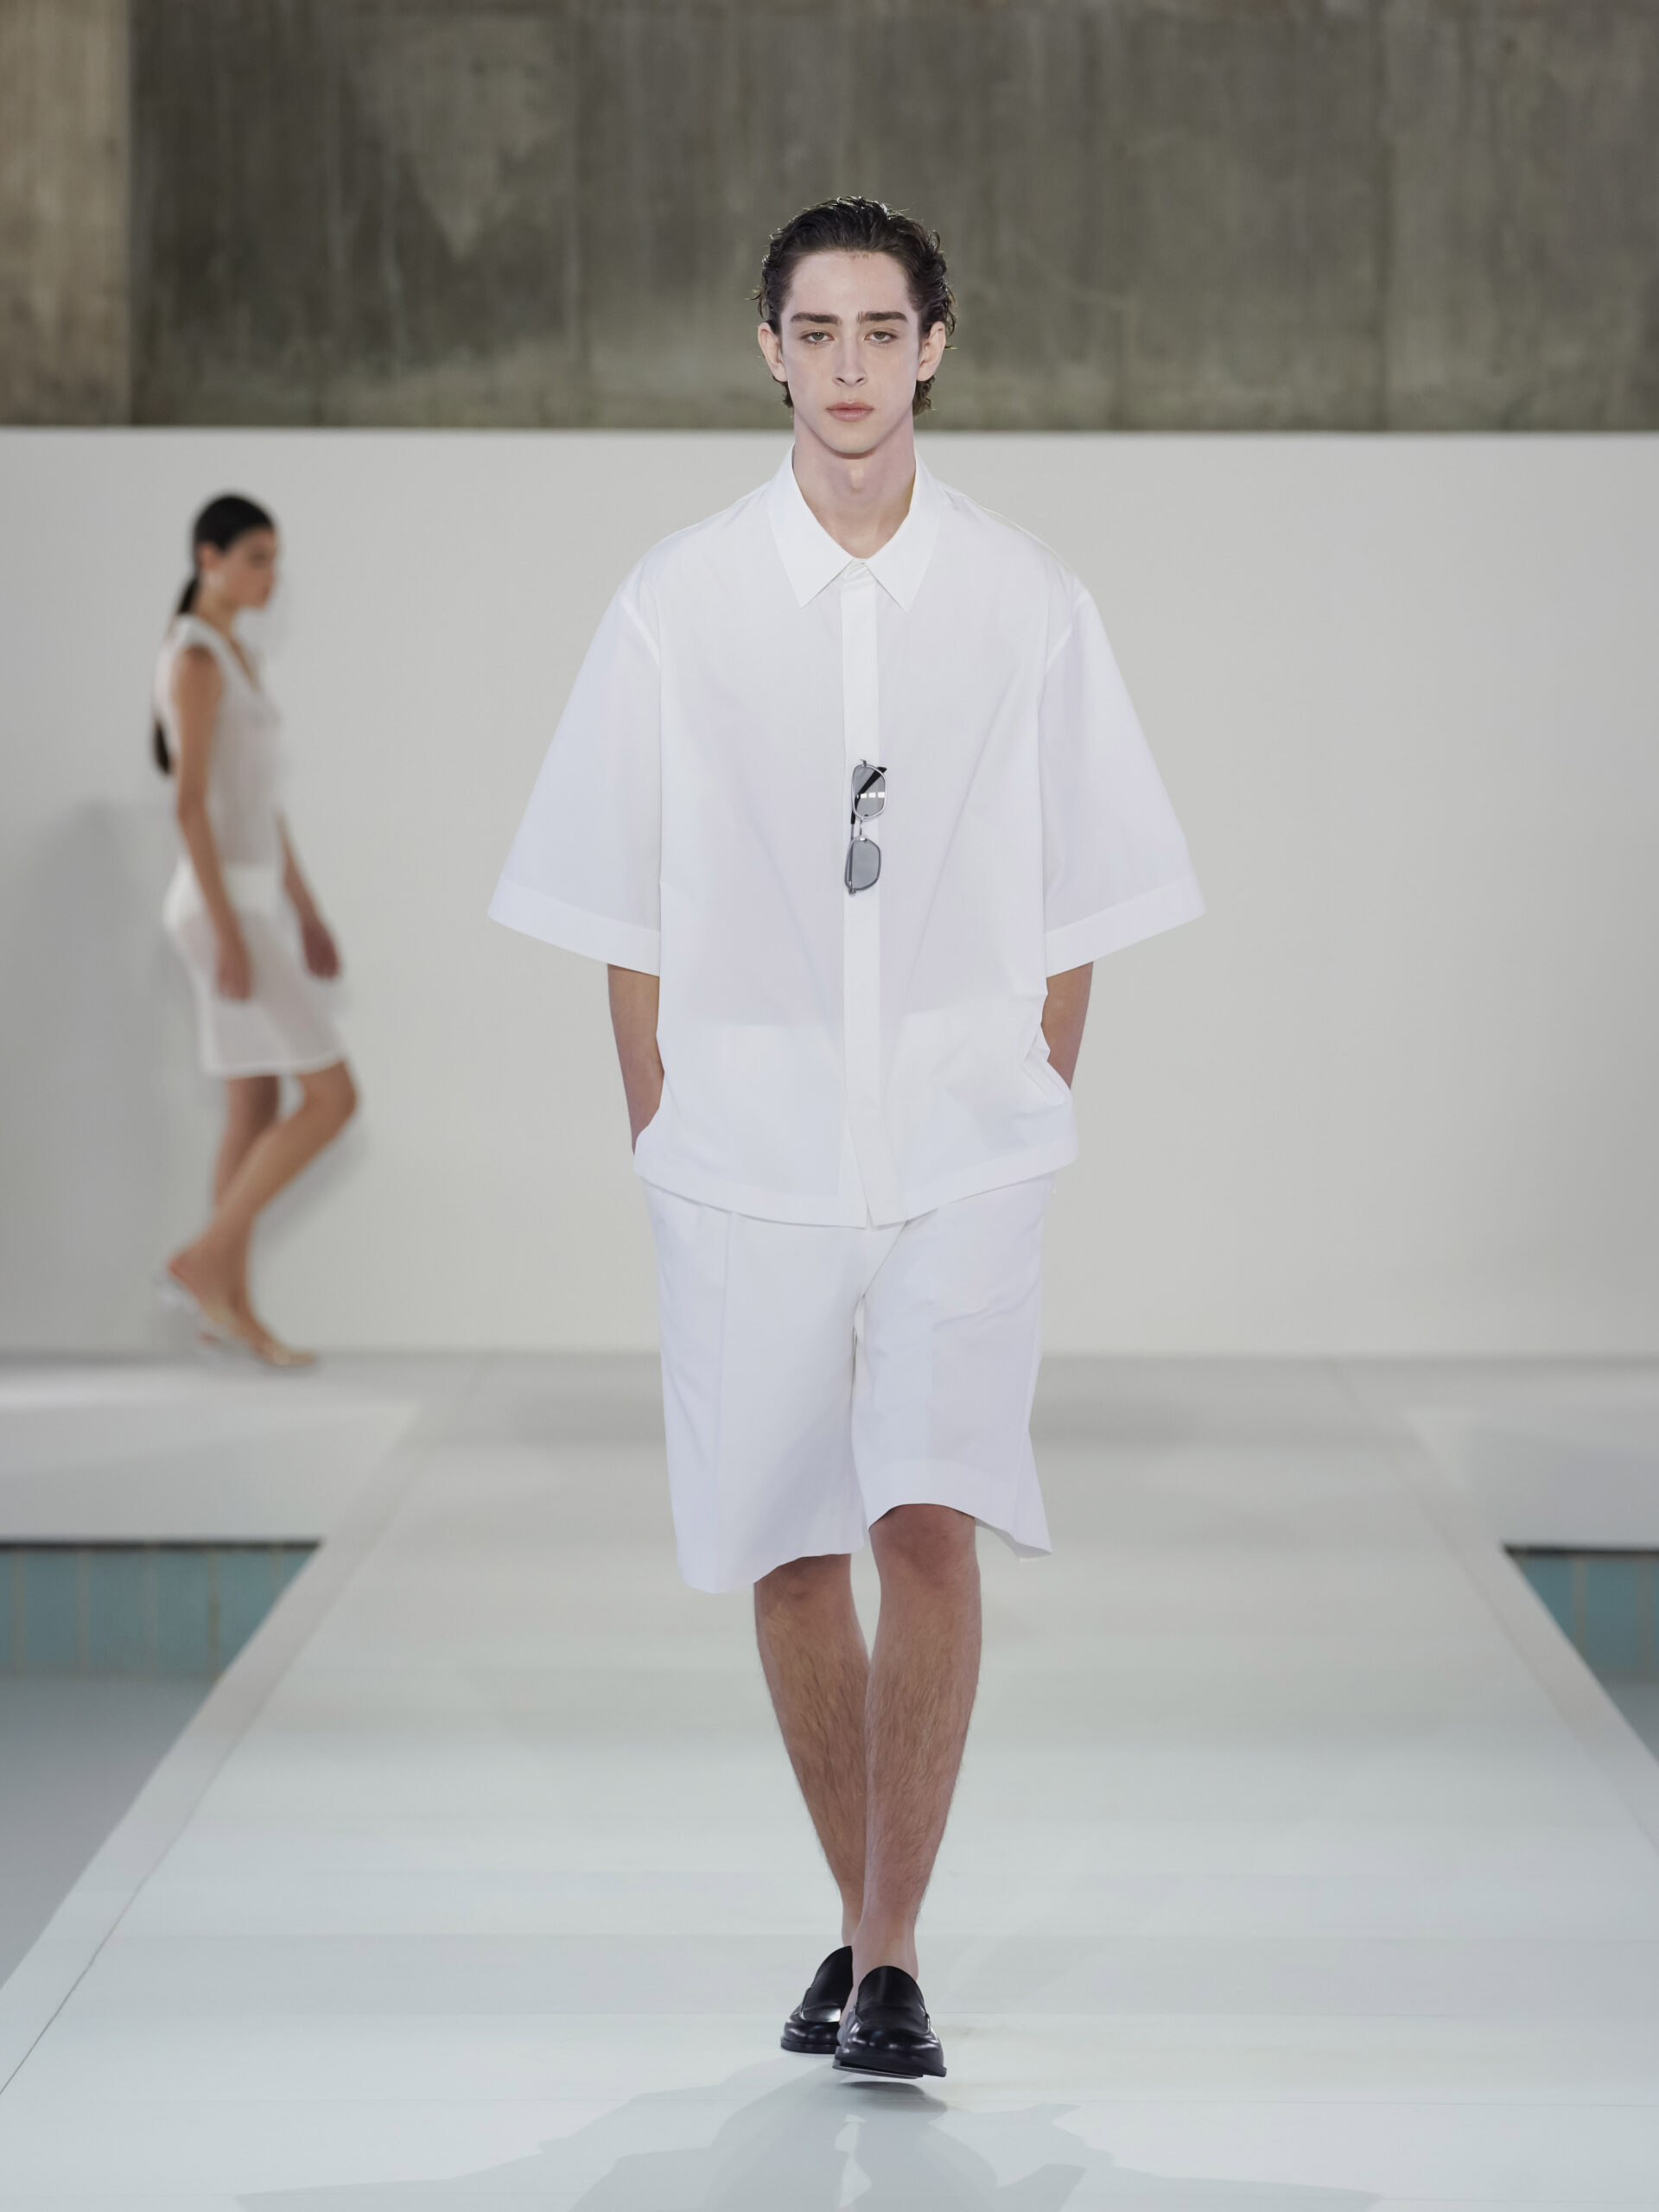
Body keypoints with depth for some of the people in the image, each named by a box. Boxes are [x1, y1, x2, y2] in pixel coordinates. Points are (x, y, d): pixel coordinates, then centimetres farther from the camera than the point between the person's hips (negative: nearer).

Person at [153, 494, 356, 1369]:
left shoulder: (235, 658, 16)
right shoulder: (194, 659, -16)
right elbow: (192, 804, -21)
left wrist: (309, 915, 21)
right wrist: (229, 934, -24)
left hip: (246, 905, 10)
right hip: (222, 910, -10)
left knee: (257, 1115, 10)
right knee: (333, 1098, -9)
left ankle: (231, 1309, 13)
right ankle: (201, 1261, -3)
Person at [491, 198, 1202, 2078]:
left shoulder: (1026, 603, 3)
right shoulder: (678, 604, 2)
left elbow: (1075, 906, 8)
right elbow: (626, 911, 6)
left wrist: (1032, 1107, 5)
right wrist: (661, 1133, 4)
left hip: (964, 1145, -1)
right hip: (746, 1148, 1)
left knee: (930, 1526, -14)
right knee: (788, 1558, 6)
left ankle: (892, 1962, -8)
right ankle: (862, 1922, 23)